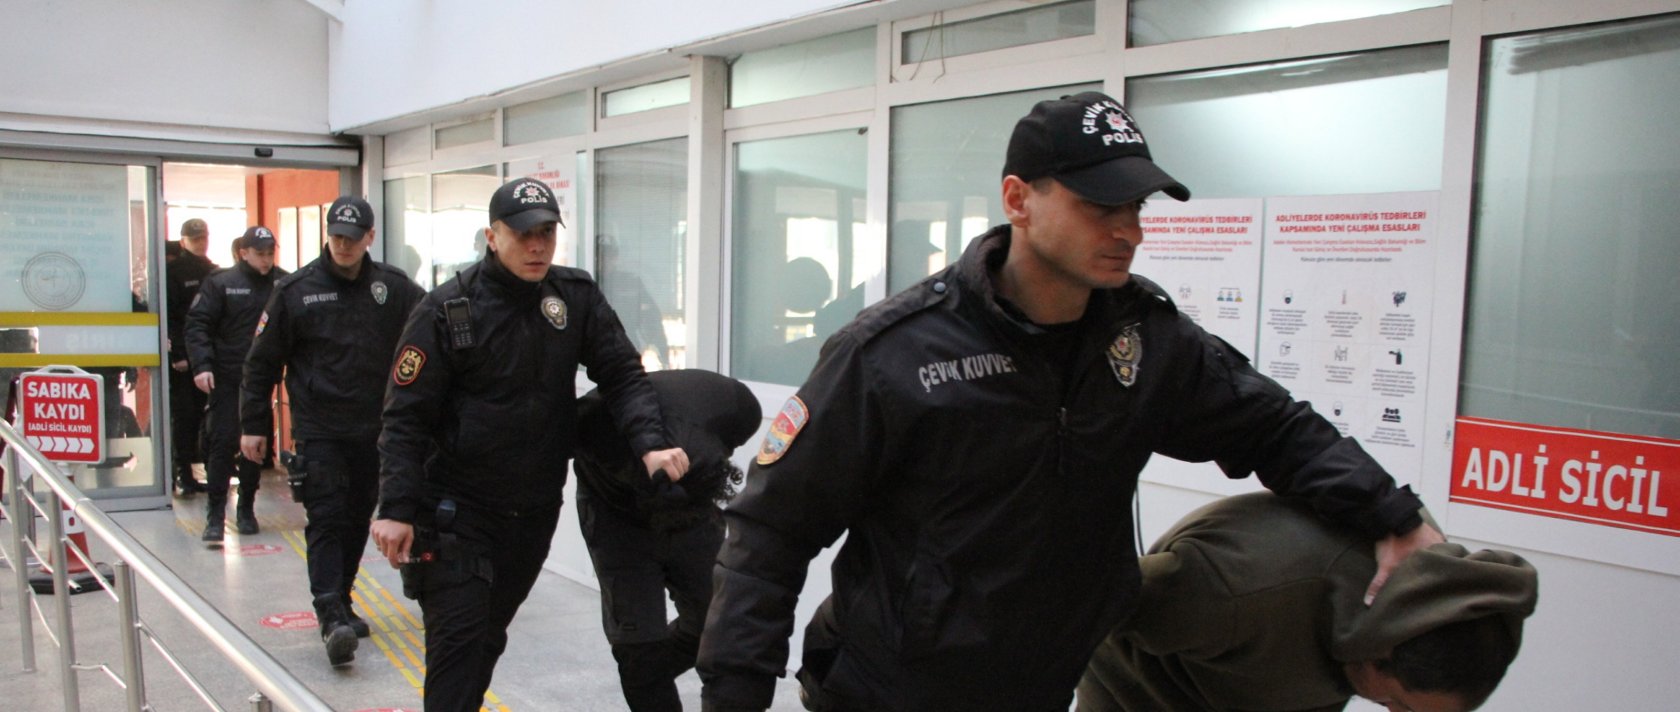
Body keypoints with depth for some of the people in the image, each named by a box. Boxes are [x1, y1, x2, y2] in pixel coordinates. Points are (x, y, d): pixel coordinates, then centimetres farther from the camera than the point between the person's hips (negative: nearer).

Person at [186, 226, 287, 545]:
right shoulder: (221, 282, -2)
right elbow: (197, 324, -5)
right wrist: (202, 365, -16)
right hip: (227, 378, -2)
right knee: (223, 443, -3)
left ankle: (246, 508, 24)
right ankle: (215, 515, 5)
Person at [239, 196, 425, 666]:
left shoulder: (394, 288, 2)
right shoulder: (296, 291, -2)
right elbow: (263, 362, 3)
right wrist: (253, 425, 2)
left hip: (373, 429, 3)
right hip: (318, 429, -3)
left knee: (358, 520, 12)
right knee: (326, 521, -9)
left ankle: (341, 601, 26)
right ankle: (331, 617, -11)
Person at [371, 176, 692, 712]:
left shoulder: (577, 297, 0)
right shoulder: (447, 310, -10)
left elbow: (622, 373, -4)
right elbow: (406, 416, -10)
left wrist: (649, 444, -21)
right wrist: (397, 508, -18)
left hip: (536, 508, 4)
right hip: (457, 508, -4)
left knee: (488, 636, 17)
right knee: (458, 640, -7)